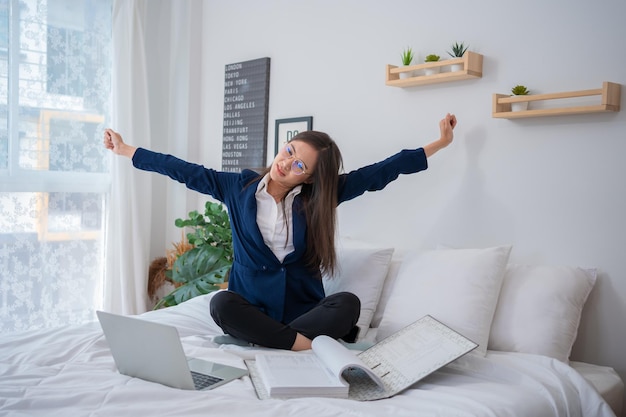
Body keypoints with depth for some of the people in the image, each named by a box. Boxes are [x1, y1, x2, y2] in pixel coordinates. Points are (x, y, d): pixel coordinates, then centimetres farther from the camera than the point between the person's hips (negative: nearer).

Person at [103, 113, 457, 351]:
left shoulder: (319, 197, -2)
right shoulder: (238, 187, 0)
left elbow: (378, 173, 0)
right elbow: (185, 170, 6)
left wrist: (439, 143, 4)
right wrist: (126, 150, 10)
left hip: (303, 308, 0)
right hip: (252, 308, 0)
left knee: (349, 303, -29)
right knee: (222, 304, -33)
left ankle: (266, 341, -28)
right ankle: (314, 344, -29)